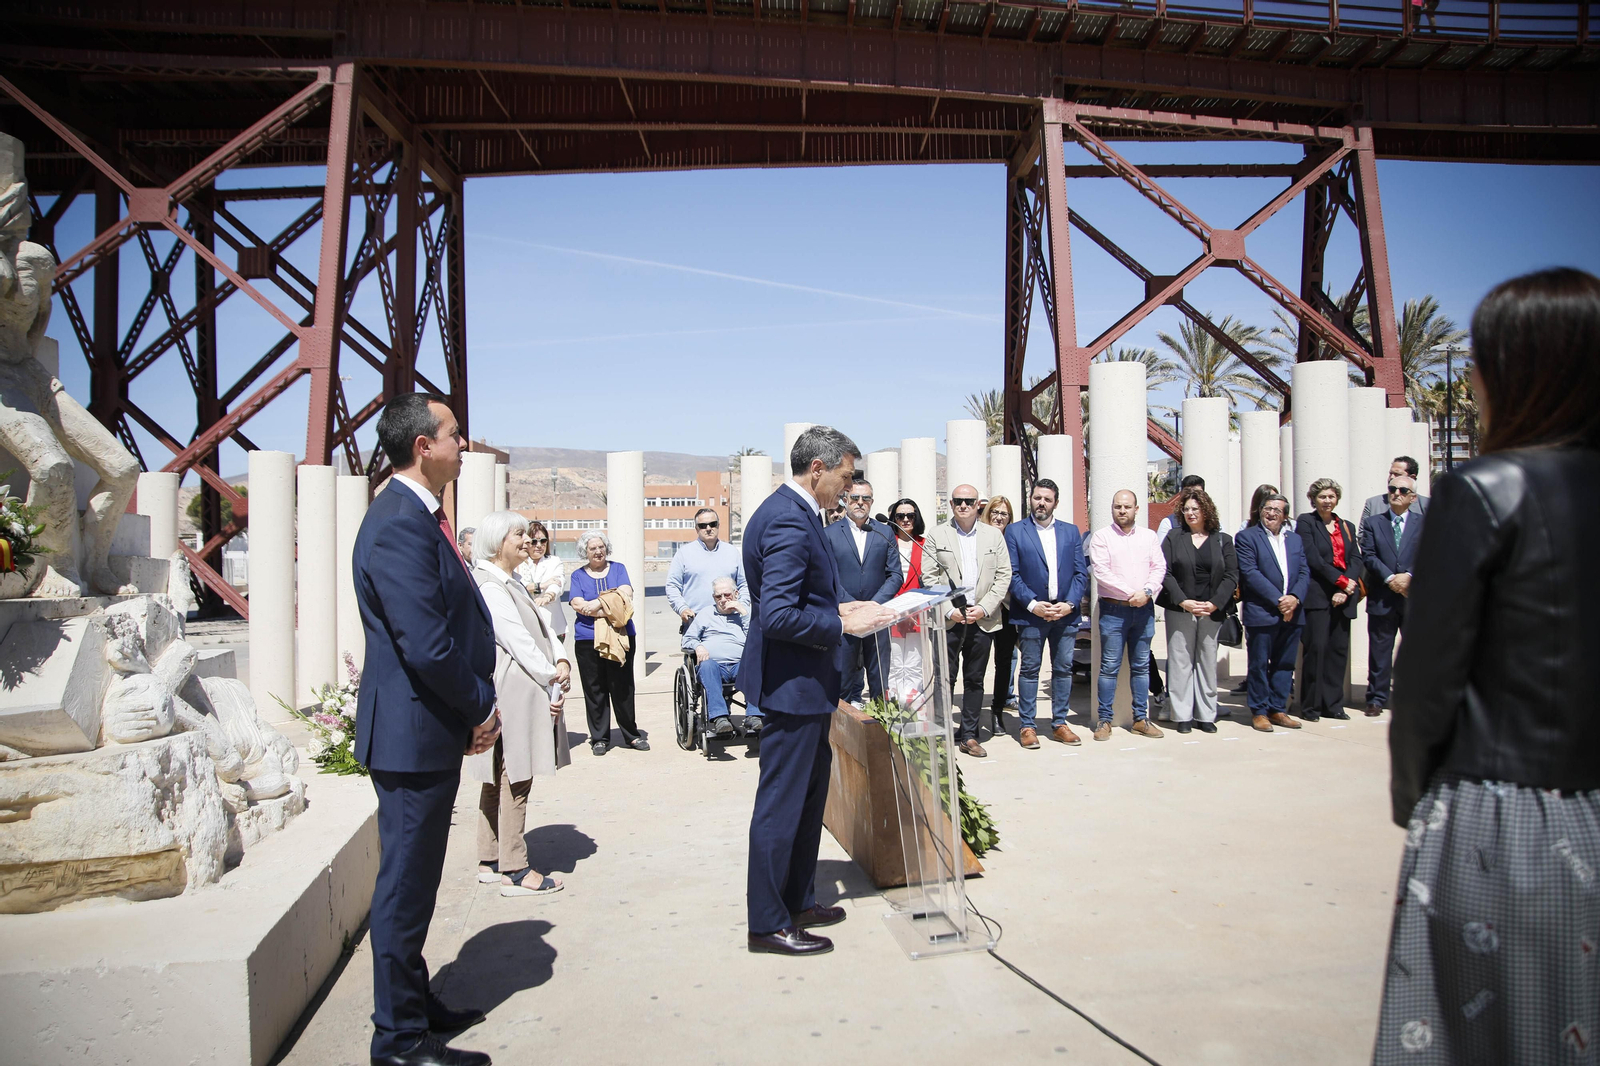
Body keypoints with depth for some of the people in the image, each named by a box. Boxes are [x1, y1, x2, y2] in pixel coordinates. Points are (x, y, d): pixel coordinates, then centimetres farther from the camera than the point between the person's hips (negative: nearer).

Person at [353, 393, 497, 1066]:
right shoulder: (399, 525, -21)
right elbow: (427, 645, -26)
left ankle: (414, 1004, 37)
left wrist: (475, 707, 6)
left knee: (415, 880, 21)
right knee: (406, 885, 4)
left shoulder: (420, 516, 12)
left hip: (433, 732, 10)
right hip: (415, 733, -10)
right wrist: (478, 710, -12)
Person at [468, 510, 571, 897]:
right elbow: (518, 640, -18)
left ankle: (490, 862, 23)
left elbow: (542, 627, 13)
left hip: (526, 691, 11)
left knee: (498, 779, 14)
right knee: (516, 779, -6)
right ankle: (514, 871, 1)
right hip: (511, 693, -11)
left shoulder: (511, 583, 20)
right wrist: (552, 681, -13)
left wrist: (562, 663, -3)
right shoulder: (488, 586, -13)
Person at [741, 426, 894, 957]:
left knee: (809, 797, 21)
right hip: (794, 685, -11)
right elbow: (778, 616, -29)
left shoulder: (792, 512, 11)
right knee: (781, 804, 2)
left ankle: (798, 900, 35)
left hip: (805, 681, 11)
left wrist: (837, 609, 9)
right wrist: (841, 624, -20)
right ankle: (768, 923, 16)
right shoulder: (789, 522, -23)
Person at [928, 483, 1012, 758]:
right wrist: (950, 610, -10)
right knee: (945, 678, -2)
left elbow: (1004, 576, 5)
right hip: (948, 619, -2)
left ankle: (969, 736, 17)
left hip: (983, 619, 2)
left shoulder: (994, 535, 9)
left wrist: (984, 608, -7)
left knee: (975, 680, 9)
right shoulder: (937, 536, 4)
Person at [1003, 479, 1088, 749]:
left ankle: (1059, 723, 18)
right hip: (1031, 614, -3)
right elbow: (1012, 574, -4)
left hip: (1066, 613, 3)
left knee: (1063, 669, 8)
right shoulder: (1015, 531, 3)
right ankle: (1026, 725, 9)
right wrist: (1032, 604, -13)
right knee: (1029, 669, 2)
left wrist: (1070, 604, -8)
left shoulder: (1071, 532, 11)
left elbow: (1081, 573, 6)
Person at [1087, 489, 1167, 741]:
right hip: (1113, 609, -4)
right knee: (1110, 666, -2)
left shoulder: (1149, 536, 11)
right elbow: (1101, 572, -10)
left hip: (1144, 608, 4)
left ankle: (1141, 719, 16)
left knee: (1141, 666, 9)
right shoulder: (1101, 537, -1)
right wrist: (1130, 593, -14)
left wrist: (1147, 591, -13)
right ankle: (1105, 720, 5)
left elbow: (1159, 567, 4)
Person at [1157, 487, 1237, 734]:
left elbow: (1232, 575, 2)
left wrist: (1214, 603, -10)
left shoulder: (1223, 540, 9)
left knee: (1208, 662, 5)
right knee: (1181, 662, -1)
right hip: (1180, 611, -1)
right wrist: (1184, 602, -13)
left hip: (1212, 611, 1)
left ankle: (1206, 715, 12)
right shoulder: (1173, 540, 7)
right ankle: (1183, 716, 4)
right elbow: (1165, 573, -2)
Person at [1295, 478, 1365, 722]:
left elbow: (1357, 560, 7)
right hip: (1317, 595, -5)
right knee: (1316, 647, -8)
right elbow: (1313, 559, -9)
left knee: (1339, 649, 4)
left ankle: (1333, 705, 12)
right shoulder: (1306, 522, 2)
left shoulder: (1347, 527, 18)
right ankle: (1310, 706, -1)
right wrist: (1341, 581, -12)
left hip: (1343, 597, 5)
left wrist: (1346, 589, -9)